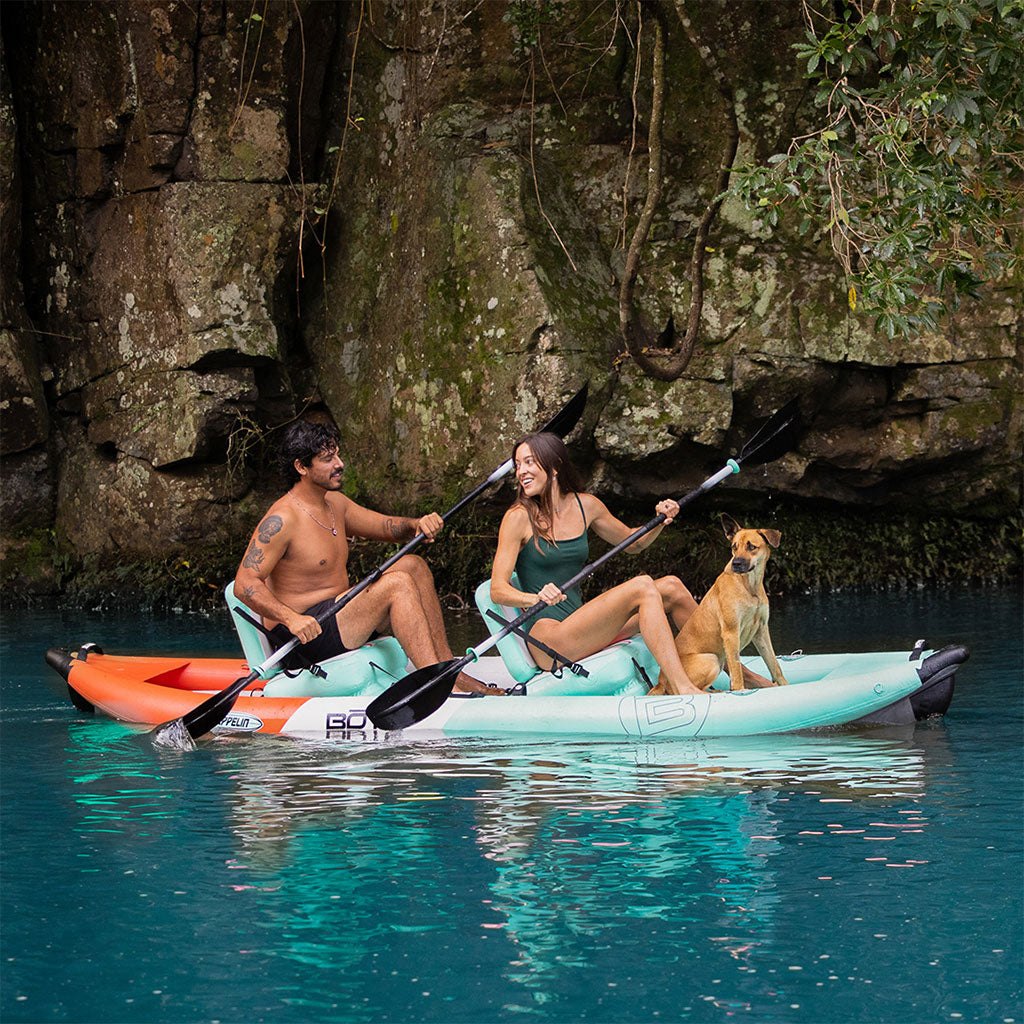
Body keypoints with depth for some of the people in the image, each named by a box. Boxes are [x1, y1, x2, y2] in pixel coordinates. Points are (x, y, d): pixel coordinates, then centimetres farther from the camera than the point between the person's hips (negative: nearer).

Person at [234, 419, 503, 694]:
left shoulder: (334, 503, 12)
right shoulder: (281, 520, -16)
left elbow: (387, 526, 21)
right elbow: (245, 584, -22)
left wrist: (417, 525, -2)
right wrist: (291, 618, -36)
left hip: (340, 622, 10)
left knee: (413, 566, 0)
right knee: (398, 583, -22)